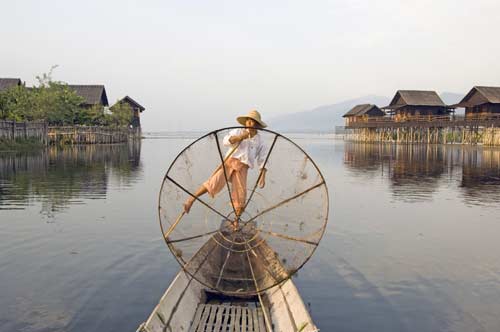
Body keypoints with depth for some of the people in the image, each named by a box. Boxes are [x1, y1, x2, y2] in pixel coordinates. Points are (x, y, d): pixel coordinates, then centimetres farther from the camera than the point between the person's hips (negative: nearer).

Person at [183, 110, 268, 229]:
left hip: (242, 168, 2)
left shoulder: (260, 141, 12)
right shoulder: (238, 132, 8)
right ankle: (191, 199, -7)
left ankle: (236, 221, 14)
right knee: (214, 183, -22)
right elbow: (225, 141, -10)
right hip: (229, 161, -1)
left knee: (240, 196, -6)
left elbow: (263, 160, 11)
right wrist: (240, 137, -23)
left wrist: (263, 176, 1)